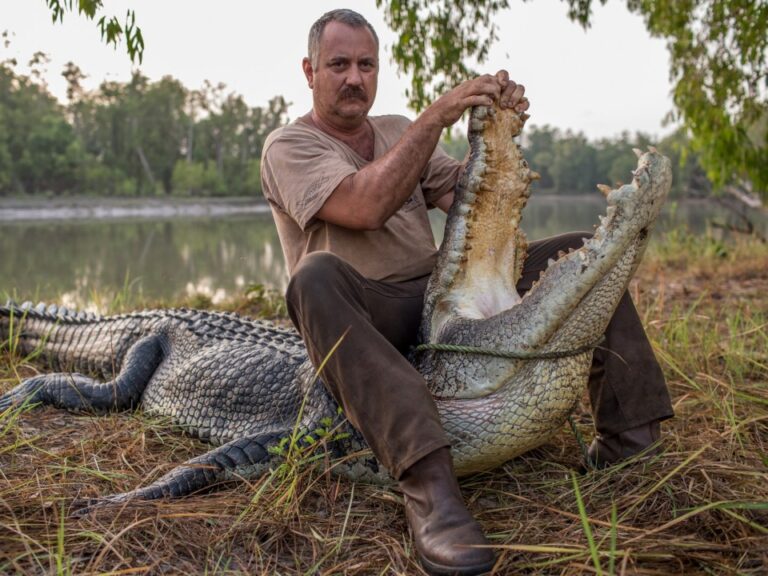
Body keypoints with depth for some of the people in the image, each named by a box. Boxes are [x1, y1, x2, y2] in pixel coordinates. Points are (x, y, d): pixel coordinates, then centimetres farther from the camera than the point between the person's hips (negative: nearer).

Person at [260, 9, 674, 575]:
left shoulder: (397, 130, 16)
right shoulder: (289, 146, -2)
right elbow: (366, 207, -22)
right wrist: (436, 116, -21)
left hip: (445, 301, 6)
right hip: (365, 325, -5)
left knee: (582, 252, -4)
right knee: (317, 274, -39)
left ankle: (630, 445, -13)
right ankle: (428, 485, -49)